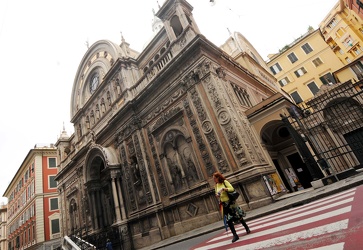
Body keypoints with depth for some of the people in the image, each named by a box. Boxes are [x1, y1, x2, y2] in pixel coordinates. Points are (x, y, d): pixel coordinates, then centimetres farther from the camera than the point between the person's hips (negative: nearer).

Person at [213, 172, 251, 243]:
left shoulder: (225, 182, -7)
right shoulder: (216, 185, 6)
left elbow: (232, 189, -15)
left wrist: (224, 189, -26)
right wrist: (217, 196, -8)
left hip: (230, 202, -4)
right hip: (224, 204, 4)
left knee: (239, 217, 11)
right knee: (228, 220, -2)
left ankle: (247, 229, 32)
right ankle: (235, 235, 6)